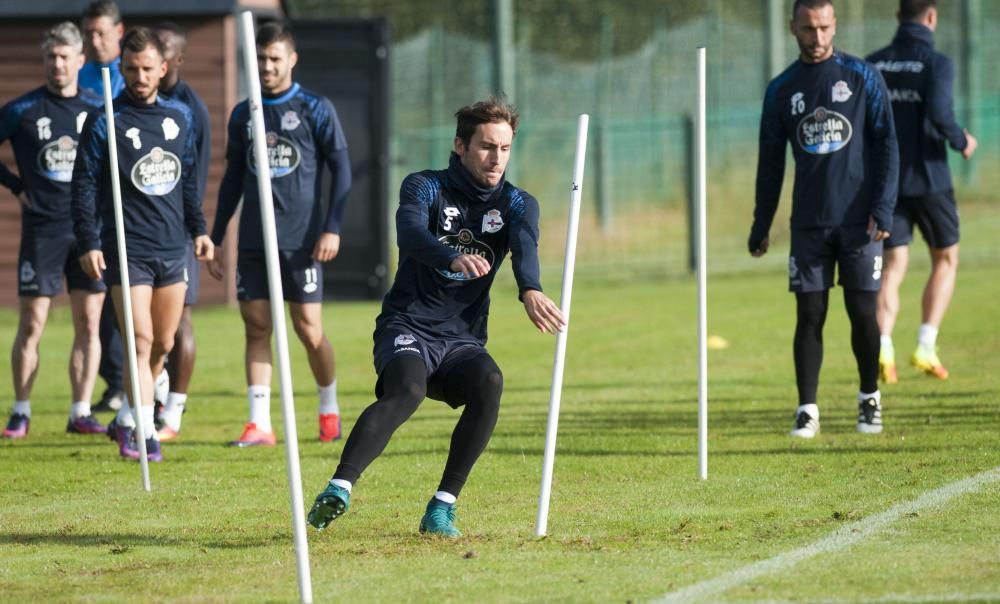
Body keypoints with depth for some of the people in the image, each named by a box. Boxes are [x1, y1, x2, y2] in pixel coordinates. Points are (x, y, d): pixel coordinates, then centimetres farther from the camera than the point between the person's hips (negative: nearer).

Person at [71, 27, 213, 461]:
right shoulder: (105, 123, -6)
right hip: (127, 250, -5)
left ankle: (126, 420, 25)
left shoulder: (180, 116, 8)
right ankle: (144, 431, -12)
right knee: (140, 342, -12)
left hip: (172, 247, 5)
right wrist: (88, 243, -12)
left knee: (163, 344, 10)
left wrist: (198, 229, 15)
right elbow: (84, 185, -6)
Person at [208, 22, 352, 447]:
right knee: (256, 328, -1)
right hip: (253, 241, 4)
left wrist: (332, 228, -11)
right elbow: (232, 178, 17)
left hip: (301, 239, -4)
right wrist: (215, 239, 14)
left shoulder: (316, 110, 0)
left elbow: (341, 169, -2)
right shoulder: (243, 115, 11)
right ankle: (260, 424, 0)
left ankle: (329, 411, 18)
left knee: (309, 329, -2)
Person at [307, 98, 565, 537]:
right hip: (408, 331, -3)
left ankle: (442, 509, -23)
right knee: (407, 391, -34)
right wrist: (454, 259, -47)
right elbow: (410, 234, -24)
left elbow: (525, 246, -16)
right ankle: (337, 492, -44)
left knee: (489, 383, -30)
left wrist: (530, 292, -40)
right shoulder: (425, 188, -1)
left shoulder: (516, 204, 7)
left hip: (463, 340, 3)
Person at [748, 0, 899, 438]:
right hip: (809, 224, 2)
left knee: (863, 313, 0)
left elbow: (886, 145, 0)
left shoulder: (863, 78, 2)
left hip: (858, 221, -2)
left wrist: (883, 208, -10)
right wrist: (760, 227, 10)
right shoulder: (781, 90, 8)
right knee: (809, 316, -3)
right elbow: (771, 162, 13)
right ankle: (807, 410, 1)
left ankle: (870, 398, 18)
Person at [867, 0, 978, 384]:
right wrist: (962, 142, -6)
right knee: (946, 259, 13)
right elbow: (939, 114, -24)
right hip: (929, 178, -4)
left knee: (893, 265, 5)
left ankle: (883, 348, -15)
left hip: (887, 180, 4)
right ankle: (926, 347, 2)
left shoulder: (873, 65, 5)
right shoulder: (937, 64, -10)